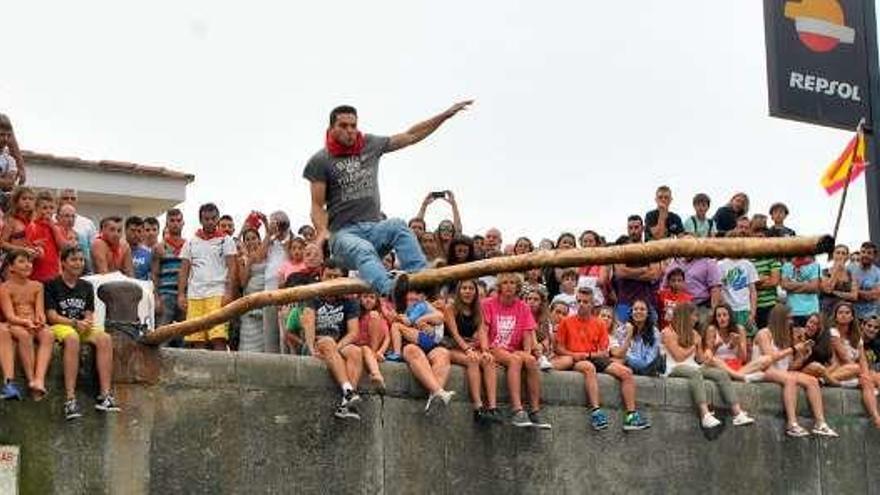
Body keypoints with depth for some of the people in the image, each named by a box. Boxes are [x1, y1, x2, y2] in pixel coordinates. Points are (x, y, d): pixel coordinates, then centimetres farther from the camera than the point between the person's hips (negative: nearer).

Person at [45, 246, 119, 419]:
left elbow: (89, 315, 13)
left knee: (105, 338, -28)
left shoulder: (86, 287, 19)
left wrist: (87, 323, -12)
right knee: (72, 339, -40)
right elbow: (51, 316, -5)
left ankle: (105, 394, -34)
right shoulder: (52, 285, 3)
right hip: (59, 327, -5)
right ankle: (70, 398, -45)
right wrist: (75, 323, -18)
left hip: (82, 328, 5)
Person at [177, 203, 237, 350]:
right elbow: (184, 270, 14)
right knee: (197, 340, 0)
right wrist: (181, 294, 3)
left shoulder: (226, 240, 8)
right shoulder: (191, 242, 16)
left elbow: (231, 268, 2)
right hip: (194, 295, 3)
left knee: (219, 338, -13)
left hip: (217, 294, -3)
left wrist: (229, 292, -10)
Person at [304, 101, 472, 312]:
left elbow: (410, 136, 20)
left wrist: (446, 114, 16)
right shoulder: (321, 161, 4)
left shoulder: (371, 145, 16)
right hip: (344, 232, -4)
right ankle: (391, 289, -65)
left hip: (374, 226, 4)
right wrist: (322, 231, -20)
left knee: (399, 226, -30)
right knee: (364, 251, -37)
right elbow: (317, 205, 1)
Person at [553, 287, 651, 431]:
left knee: (626, 372, -16)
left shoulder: (600, 324, 14)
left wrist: (587, 355, -10)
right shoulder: (566, 322, 9)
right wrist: (573, 355, -13)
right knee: (589, 367, -39)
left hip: (595, 359, 4)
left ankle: (631, 415, -19)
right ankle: (595, 411, -46)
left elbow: (604, 353, 8)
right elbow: (559, 348, 6)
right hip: (575, 361, -4)